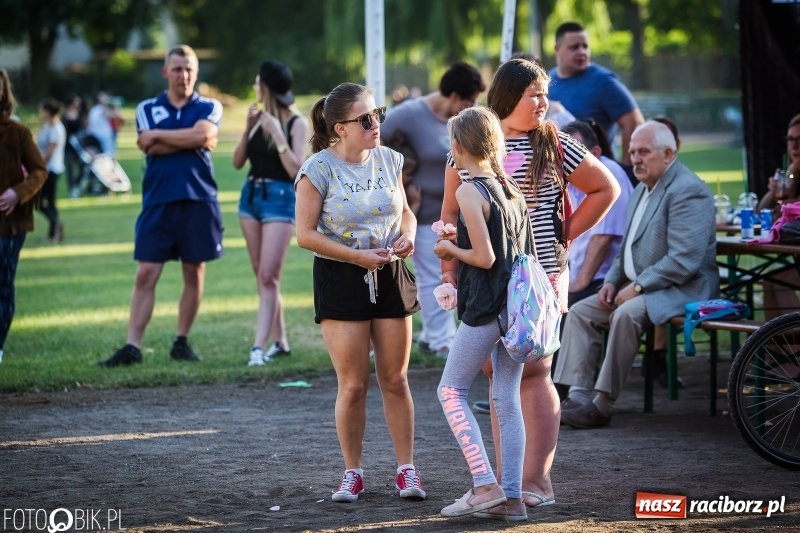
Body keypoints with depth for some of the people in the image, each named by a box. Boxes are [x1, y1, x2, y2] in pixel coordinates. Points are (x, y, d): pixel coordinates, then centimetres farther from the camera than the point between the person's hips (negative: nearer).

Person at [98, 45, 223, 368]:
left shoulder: (209, 108, 8)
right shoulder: (147, 109, 10)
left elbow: (202, 134, -14)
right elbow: (150, 146, -7)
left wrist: (158, 135, -6)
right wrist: (191, 140, -8)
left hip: (198, 201, 0)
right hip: (157, 202, 0)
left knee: (194, 274, 6)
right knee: (146, 275, -5)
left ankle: (182, 342, 17)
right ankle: (132, 347, -6)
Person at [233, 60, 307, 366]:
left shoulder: (296, 123, -7)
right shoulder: (260, 118, 9)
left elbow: (295, 170, -13)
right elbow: (238, 162, 8)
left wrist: (278, 135, -19)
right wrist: (248, 129, -4)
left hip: (280, 198, -7)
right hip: (250, 196, 7)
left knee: (268, 276, -12)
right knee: (261, 276, 9)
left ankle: (259, 347, -17)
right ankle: (279, 341, 17)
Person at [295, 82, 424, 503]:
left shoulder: (388, 160, 2)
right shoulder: (319, 170, -12)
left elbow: (405, 211, 16)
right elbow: (305, 234, -13)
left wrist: (407, 235, -6)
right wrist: (358, 256, -17)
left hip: (389, 277, 4)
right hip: (340, 279, -4)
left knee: (395, 380, 7)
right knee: (353, 385, -1)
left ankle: (406, 469, 15)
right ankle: (352, 472, 12)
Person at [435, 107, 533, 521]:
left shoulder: (469, 191, -13)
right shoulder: (512, 187, 11)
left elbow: (484, 257, -17)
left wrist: (450, 249, 1)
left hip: (485, 308, -7)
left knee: (451, 390, 5)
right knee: (507, 399, 9)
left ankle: (485, 487, -5)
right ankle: (512, 498, 7)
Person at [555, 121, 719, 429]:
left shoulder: (688, 191, -16)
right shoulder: (642, 190, 17)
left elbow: (684, 260, -24)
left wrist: (637, 287, -21)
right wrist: (612, 281, 6)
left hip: (682, 289, -10)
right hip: (637, 287, 10)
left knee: (626, 314, -34)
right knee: (580, 311, -4)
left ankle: (602, 405, -27)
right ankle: (578, 397, -12)